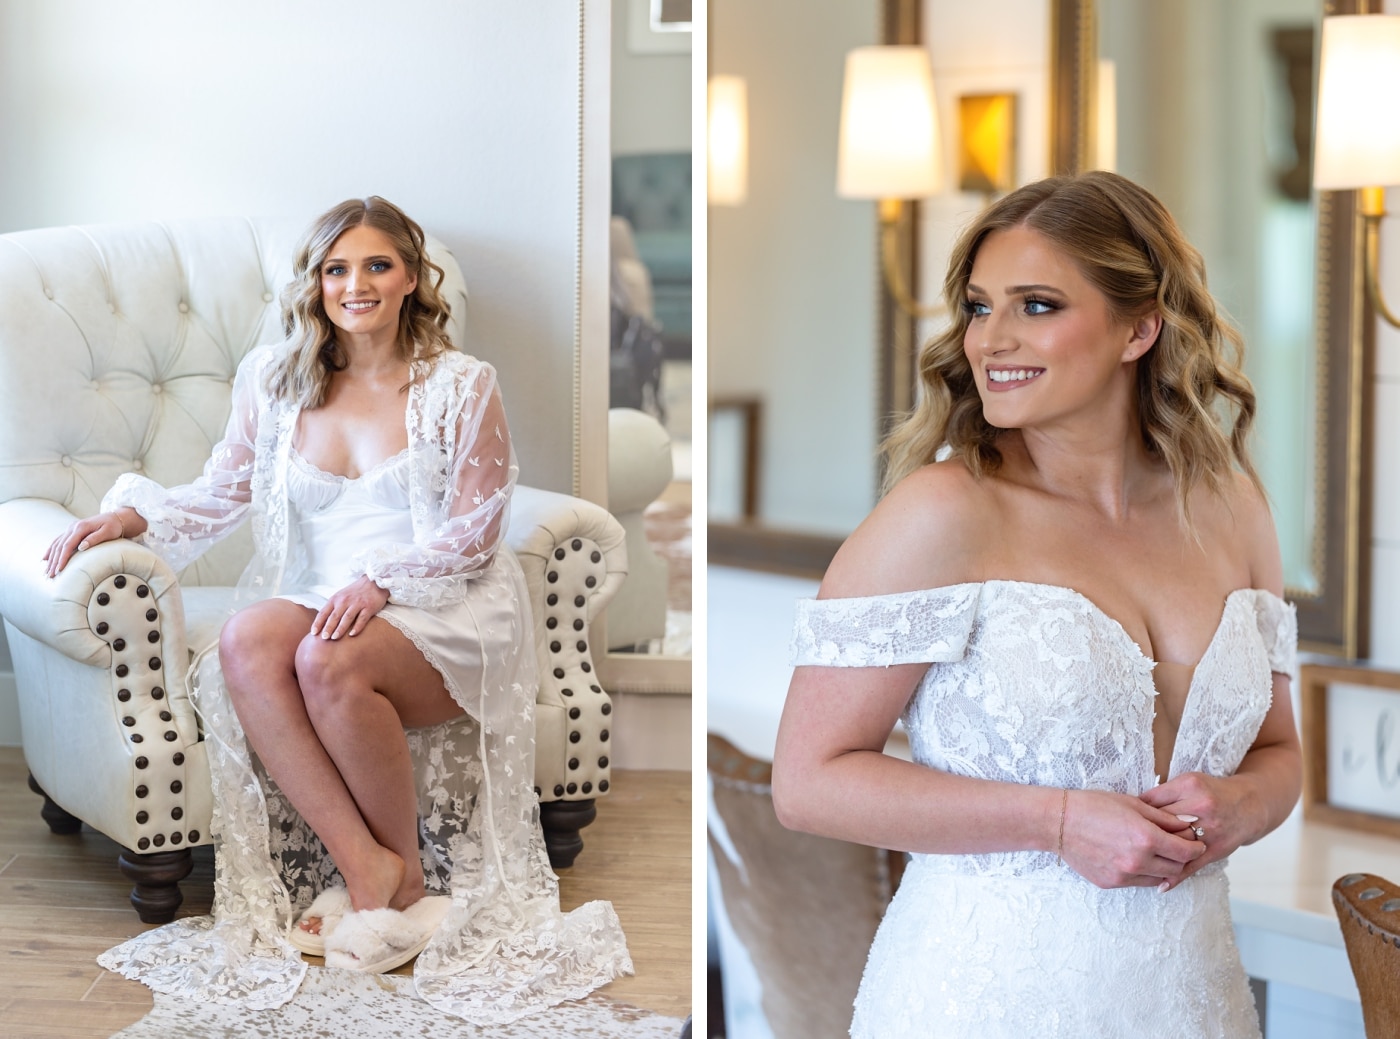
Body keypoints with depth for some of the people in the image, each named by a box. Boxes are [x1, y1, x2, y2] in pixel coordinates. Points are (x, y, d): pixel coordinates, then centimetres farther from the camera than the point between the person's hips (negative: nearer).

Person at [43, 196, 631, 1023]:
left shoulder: (461, 385, 2)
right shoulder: (273, 379, 12)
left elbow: (474, 530, -2)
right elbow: (223, 492, 14)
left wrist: (380, 582, -17)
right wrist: (132, 515, -5)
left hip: (442, 614, -3)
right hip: (319, 599, 4)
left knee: (331, 662, -35)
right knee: (245, 645, -32)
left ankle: (409, 868, -14)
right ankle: (364, 864, -30)